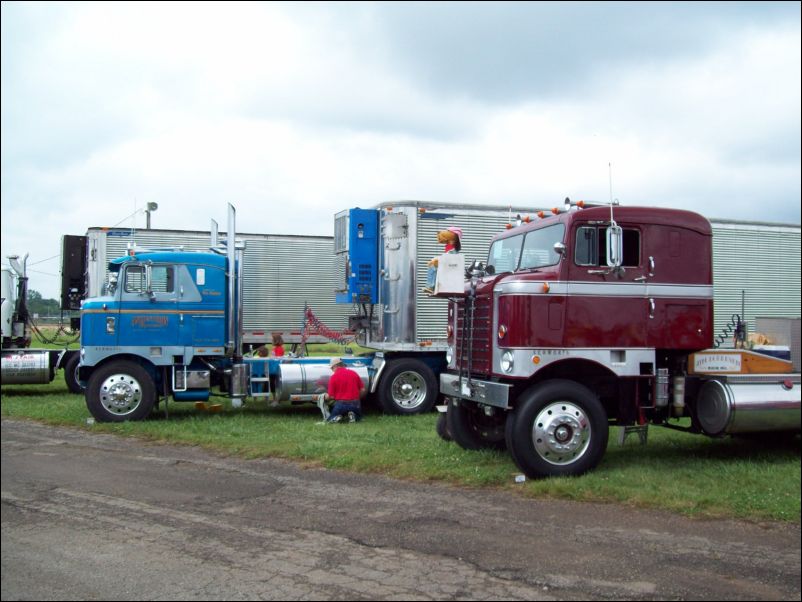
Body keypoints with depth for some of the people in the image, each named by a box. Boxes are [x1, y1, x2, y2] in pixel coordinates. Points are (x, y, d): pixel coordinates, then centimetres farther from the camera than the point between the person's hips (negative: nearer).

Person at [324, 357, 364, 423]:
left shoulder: (334, 377, -8)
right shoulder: (354, 373, 2)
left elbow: (330, 396, -6)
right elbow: (362, 389, 5)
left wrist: (326, 396, 17)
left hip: (341, 404, -2)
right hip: (355, 404, 2)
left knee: (330, 419, 22)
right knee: (358, 417, 31)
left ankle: (338, 417, -10)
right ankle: (352, 415, -2)